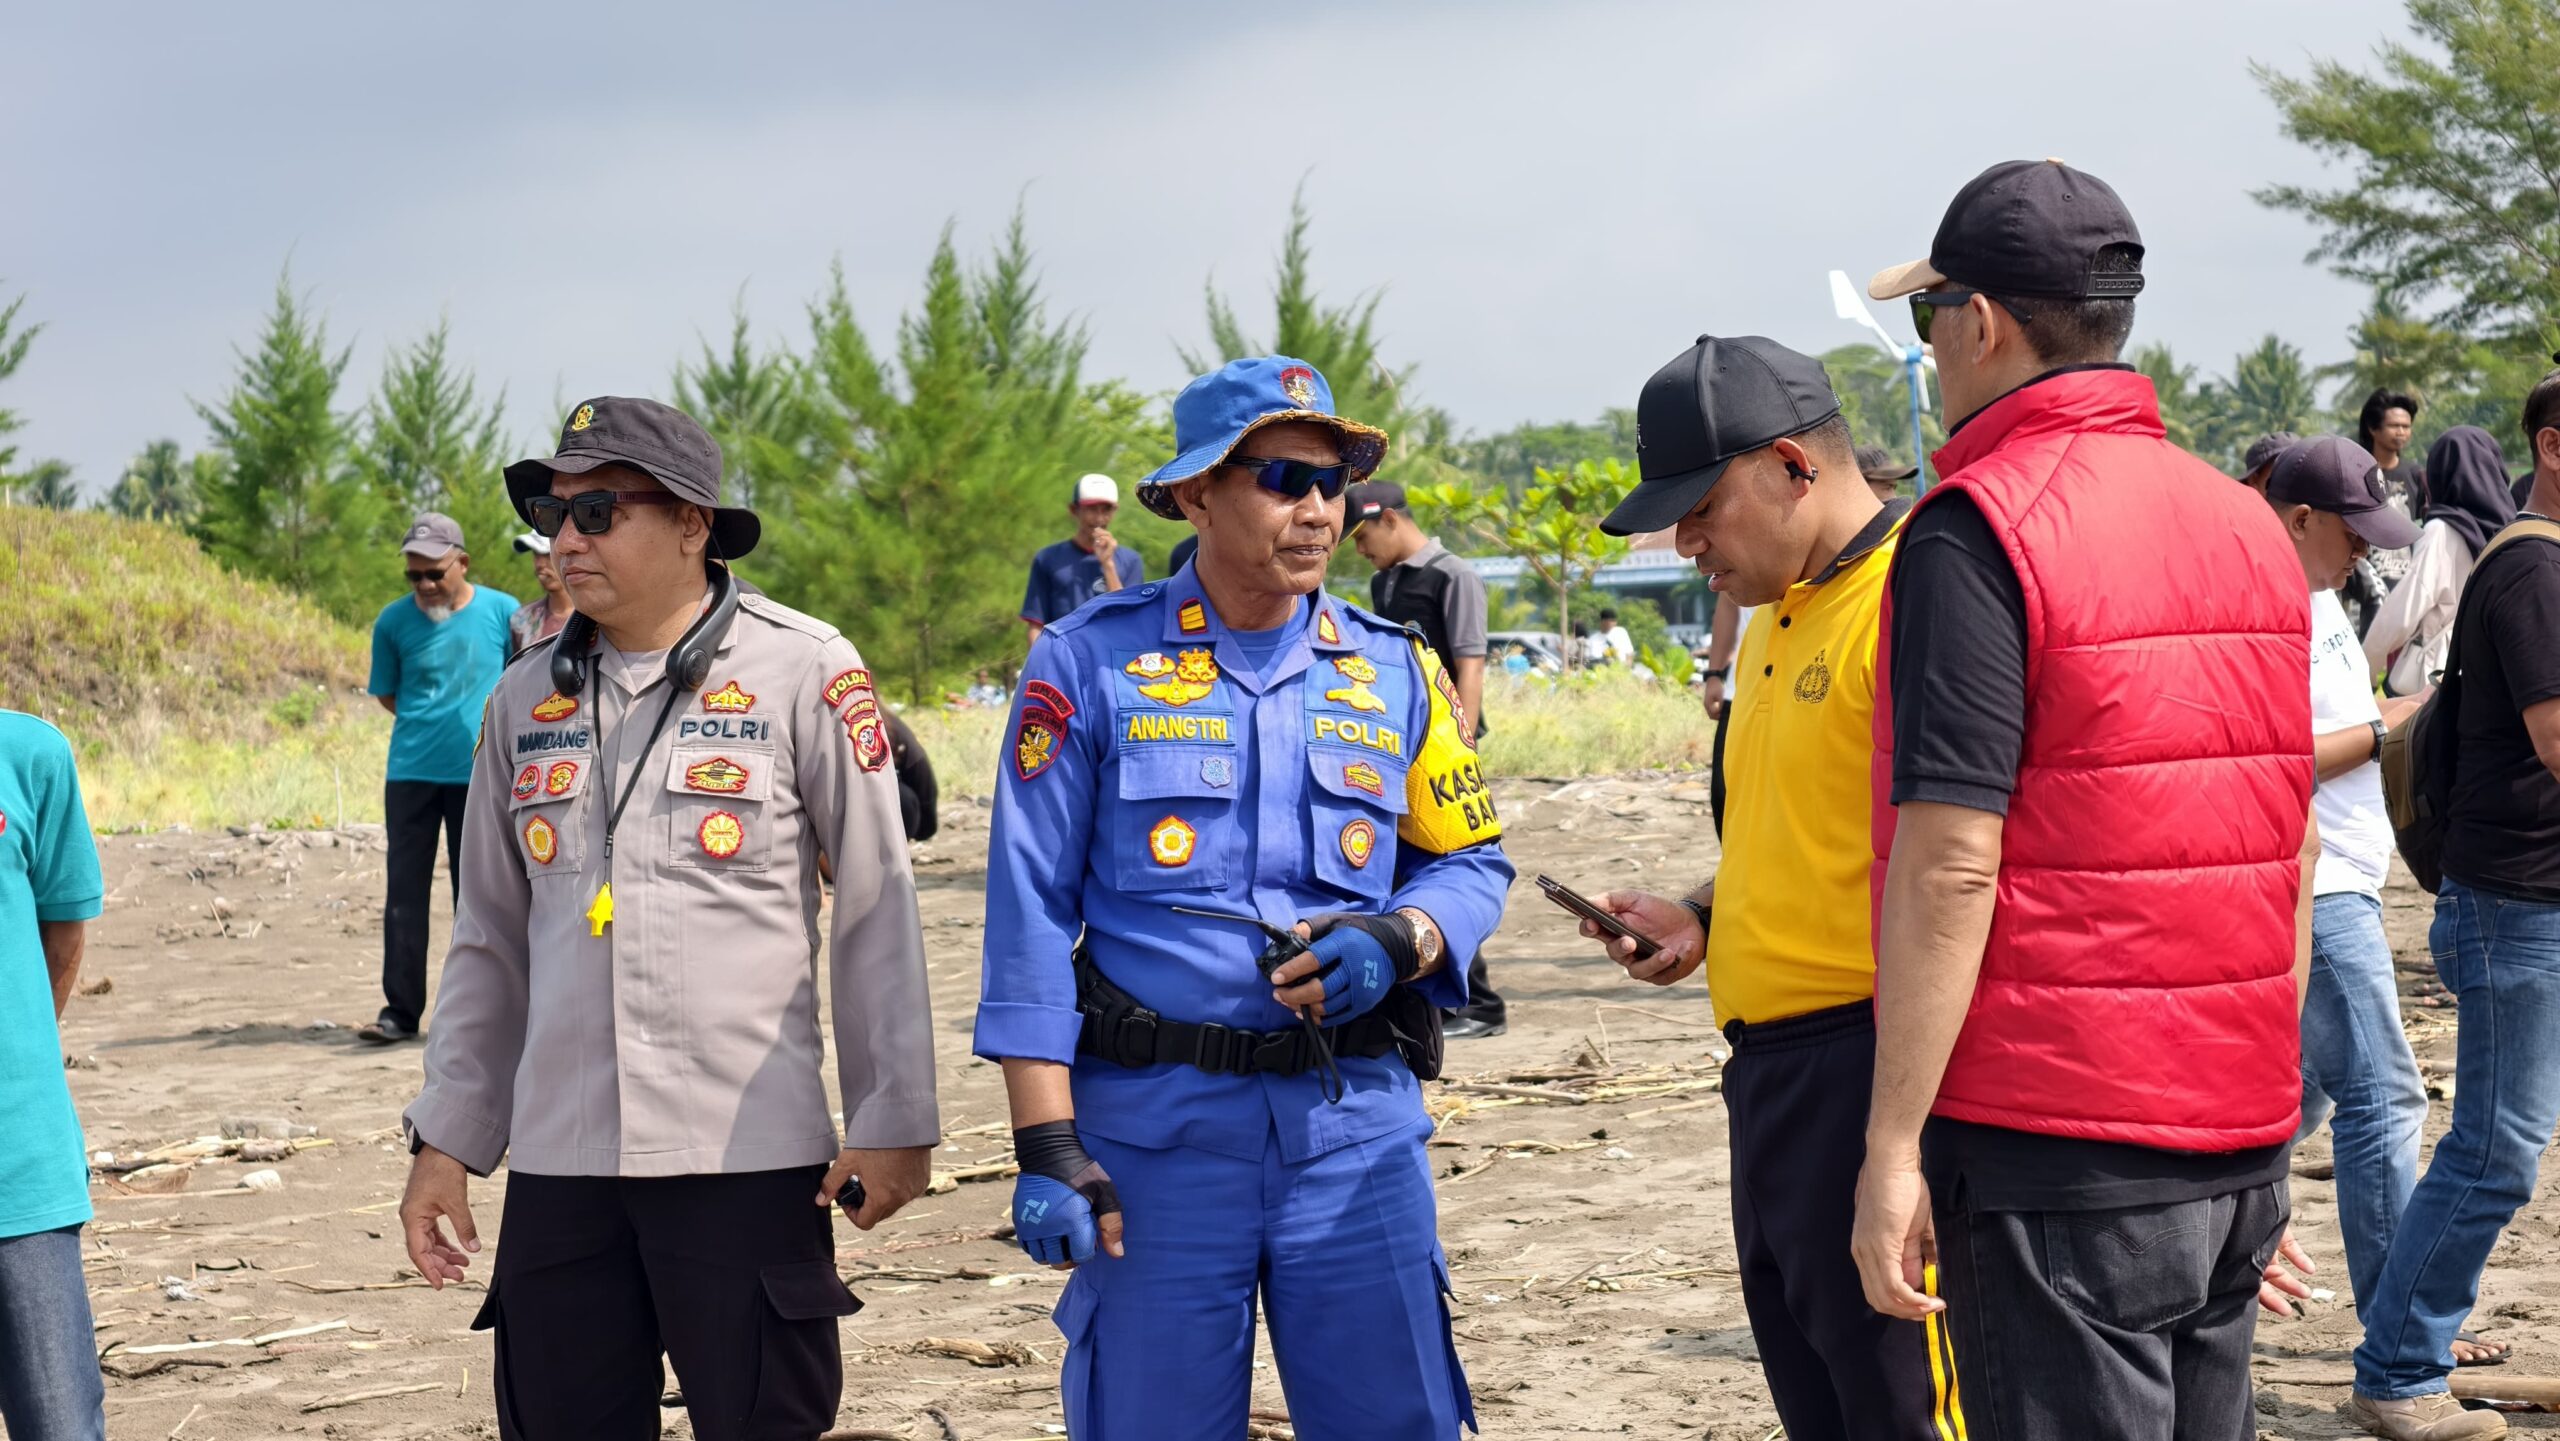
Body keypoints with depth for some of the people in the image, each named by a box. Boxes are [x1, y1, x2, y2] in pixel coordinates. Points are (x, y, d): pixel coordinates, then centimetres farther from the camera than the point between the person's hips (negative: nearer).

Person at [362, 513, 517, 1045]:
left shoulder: (502, 613, -3)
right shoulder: (394, 621, 0)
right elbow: (386, 693, 11)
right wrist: (430, 724, 4)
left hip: (480, 775, -1)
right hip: (411, 774, 1)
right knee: (404, 893, -2)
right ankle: (401, 1010, 2)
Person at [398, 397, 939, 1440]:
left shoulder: (801, 672, -3)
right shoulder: (527, 699, 11)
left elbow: (876, 911, -1)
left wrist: (893, 1120, -4)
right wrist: (446, 1137, 14)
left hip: (747, 1157, -4)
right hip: (558, 1159, 4)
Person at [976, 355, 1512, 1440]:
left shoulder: (1395, 673, 9)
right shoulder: (1092, 662, 0)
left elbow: (1470, 859, 16)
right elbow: (1030, 914, -2)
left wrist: (1397, 943, -8)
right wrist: (1046, 1141, -8)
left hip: (1356, 1119, 2)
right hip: (1153, 1125, -2)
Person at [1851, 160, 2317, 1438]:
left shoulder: (1975, 530, -12)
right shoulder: (2247, 524, 11)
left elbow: (1951, 862, -18)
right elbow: (2293, 852, 15)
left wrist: (1892, 1146, -14)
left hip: (2055, 1143, -7)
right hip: (2237, 1143, 7)